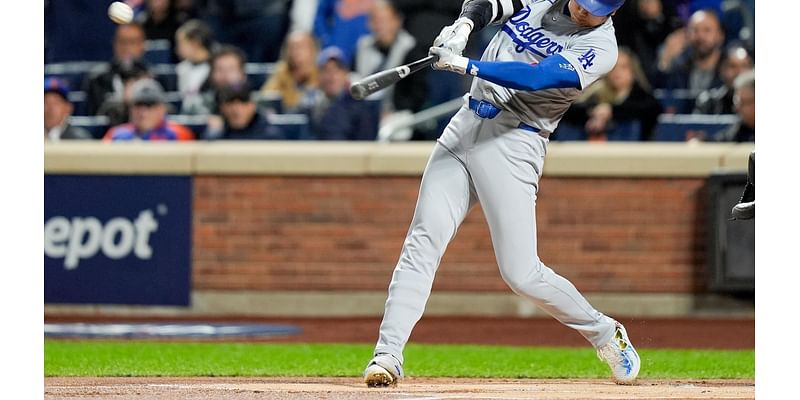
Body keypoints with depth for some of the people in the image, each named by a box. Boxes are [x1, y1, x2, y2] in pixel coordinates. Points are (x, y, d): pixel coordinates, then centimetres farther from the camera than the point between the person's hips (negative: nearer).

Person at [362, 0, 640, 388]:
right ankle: (387, 354, -11)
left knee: (521, 273, -8)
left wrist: (466, 65, -31)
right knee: (423, 240, -8)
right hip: (466, 124, 5)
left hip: (513, 143, -5)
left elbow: (536, 78, -23)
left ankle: (604, 334, 15)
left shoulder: (600, 47, -11)